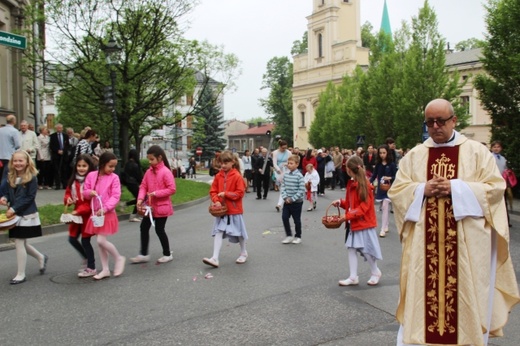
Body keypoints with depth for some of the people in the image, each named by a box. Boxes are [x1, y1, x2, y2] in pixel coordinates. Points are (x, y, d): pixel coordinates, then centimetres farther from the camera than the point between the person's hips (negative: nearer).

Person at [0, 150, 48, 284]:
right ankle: (41, 257, 38)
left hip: (27, 215, -7)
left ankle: (21, 274, 10)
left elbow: (30, 198, -15)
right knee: (21, 243, 13)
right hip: (14, 215, 7)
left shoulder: (32, 179, -12)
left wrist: (14, 209, -20)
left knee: (19, 243, -3)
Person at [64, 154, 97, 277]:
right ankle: (87, 259, 35)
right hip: (77, 214, 7)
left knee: (85, 240, 0)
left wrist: (78, 211, -23)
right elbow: (67, 193, 15)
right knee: (72, 239, 12)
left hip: (88, 215, -7)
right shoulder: (73, 180, 6)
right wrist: (68, 199, -9)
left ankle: (91, 268, 16)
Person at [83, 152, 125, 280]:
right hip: (95, 213, 5)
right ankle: (105, 269, 20)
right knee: (100, 242, 10)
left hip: (107, 213, -5)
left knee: (101, 241, -11)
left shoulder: (114, 177, -8)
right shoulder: (91, 175, 2)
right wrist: (89, 192, -15)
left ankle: (119, 259, 13)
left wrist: (105, 208, -23)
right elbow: (85, 192, 8)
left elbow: (115, 196, -12)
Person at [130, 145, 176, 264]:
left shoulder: (166, 172, -16)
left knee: (159, 229, 1)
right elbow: (143, 186, 5)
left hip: (161, 206, -7)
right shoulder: (149, 172, 5)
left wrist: (156, 193, -22)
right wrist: (140, 198, -12)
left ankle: (167, 254, 19)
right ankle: (143, 254, 20)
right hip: (150, 206, 7)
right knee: (144, 227, 9)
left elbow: (172, 189, -19)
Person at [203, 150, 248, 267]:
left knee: (238, 232, 12)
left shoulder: (237, 176, -12)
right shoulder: (218, 176, 2)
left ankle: (243, 253, 35)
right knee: (218, 232, -5)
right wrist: (216, 201, -13)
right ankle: (215, 258, -8)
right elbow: (213, 191, 5)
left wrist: (225, 194, -21)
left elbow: (240, 193, -15)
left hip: (234, 210, -4)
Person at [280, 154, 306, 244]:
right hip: (287, 201, 5)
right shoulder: (285, 174, 2)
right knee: (284, 217, 1)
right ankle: (289, 235, 16)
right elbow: (283, 187, 3)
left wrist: (292, 199, -17)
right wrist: (285, 197, -10)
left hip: (297, 202, -5)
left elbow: (301, 190, -17)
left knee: (297, 219, 7)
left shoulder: (299, 176, -14)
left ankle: (298, 237, 23)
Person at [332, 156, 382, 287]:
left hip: (364, 222, -8)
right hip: (354, 223, 8)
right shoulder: (351, 183, 7)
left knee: (366, 249, 2)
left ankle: (375, 273, 25)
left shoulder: (364, 185, -18)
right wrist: (340, 202, -1)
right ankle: (353, 277, 12)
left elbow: (364, 207, -20)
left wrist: (348, 216, -23)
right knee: (351, 248, 6)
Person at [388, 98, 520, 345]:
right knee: (422, 290, 4)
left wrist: (456, 188, -15)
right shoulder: (414, 155, 9)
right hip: (424, 243, 2)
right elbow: (396, 190, 5)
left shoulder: (477, 151, 3)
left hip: (466, 243, -1)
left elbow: (495, 187, -4)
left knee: (465, 294, 5)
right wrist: (423, 189, -12)